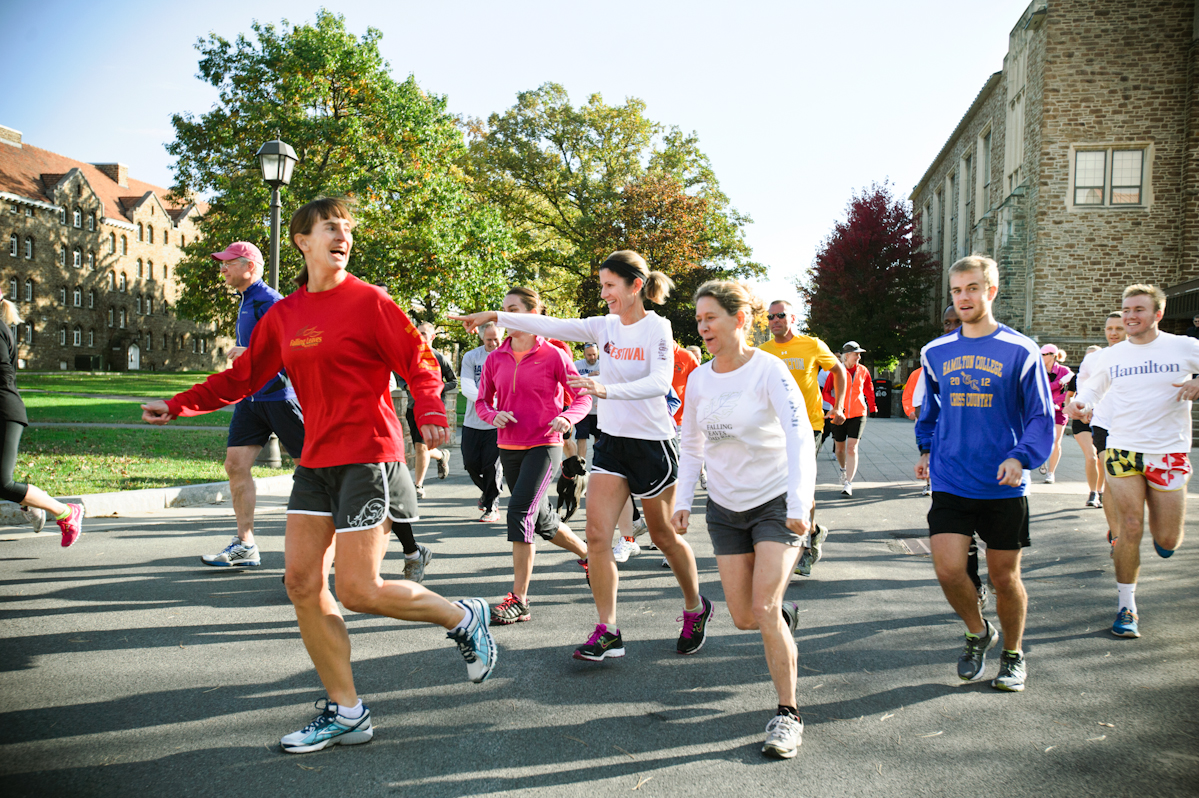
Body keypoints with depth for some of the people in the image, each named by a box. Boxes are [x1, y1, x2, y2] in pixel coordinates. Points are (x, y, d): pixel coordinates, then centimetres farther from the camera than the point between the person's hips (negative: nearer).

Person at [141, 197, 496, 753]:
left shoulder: (368, 301, -5)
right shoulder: (282, 316, 11)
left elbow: (419, 362, -8)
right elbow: (242, 378, 19)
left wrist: (431, 414, -26)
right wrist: (178, 406, 11)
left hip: (368, 457, -6)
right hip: (315, 461, 7)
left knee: (357, 590, -10)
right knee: (302, 583, 3)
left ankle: (463, 618, 16)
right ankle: (345, 712, 15)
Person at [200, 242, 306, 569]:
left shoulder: (268, 300, -12)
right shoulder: (246, 301, 18)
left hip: (279, 394, -9)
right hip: (251, 397, 9)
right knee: (236, 463, 0)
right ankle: (245, 545, 3)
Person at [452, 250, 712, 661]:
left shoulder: (657, 327, -13)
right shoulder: (604, 326, 4)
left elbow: (660, 381, -28)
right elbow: (552, 326, 1)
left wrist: (607, 390, -42)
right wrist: (494, 316, -4)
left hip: (652, 443, -5)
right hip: (611, 441, 5)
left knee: (664, 537, 9)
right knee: (597, 535, -6)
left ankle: (696, 610, 33)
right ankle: (607, 632, 1)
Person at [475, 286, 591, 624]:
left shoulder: (552, 355, -7)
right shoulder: (495, 359, 6)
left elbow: (582, 396, -1)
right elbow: (482, 401, 13)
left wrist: (567, 417, -21)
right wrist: (494, 415, -10)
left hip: (543, 446, -6)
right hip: (509, 448, 6)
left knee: (519, 511, -19)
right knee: (542, 520, 16)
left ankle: (519, 599, -12)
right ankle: (590, 555, 42)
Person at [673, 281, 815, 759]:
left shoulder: (769, 370, -15)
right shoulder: (698, 378, 1)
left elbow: (800, 440, -23)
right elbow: (691, 445, 12)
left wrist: (799, 504, -33)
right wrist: (683, 500, 4)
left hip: (775, 503, -5)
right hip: (725, 508, 5)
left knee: (763, 609, -15)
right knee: (743, 618, 5)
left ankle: (788, 713, 1)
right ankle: (783, 616, 41)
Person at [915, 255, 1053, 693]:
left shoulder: (1020, 352, -3)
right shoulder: (935, 352, 7)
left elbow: (1041, 416, -1)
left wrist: (1020, 458, -17)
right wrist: (927, 448, 13)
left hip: (1003, 488, -2)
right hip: (950, 484, 2)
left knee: (1004, 577, 7)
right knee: (948, 570, -9)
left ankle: (1013, 655, 32)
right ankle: (978, 632, 22)